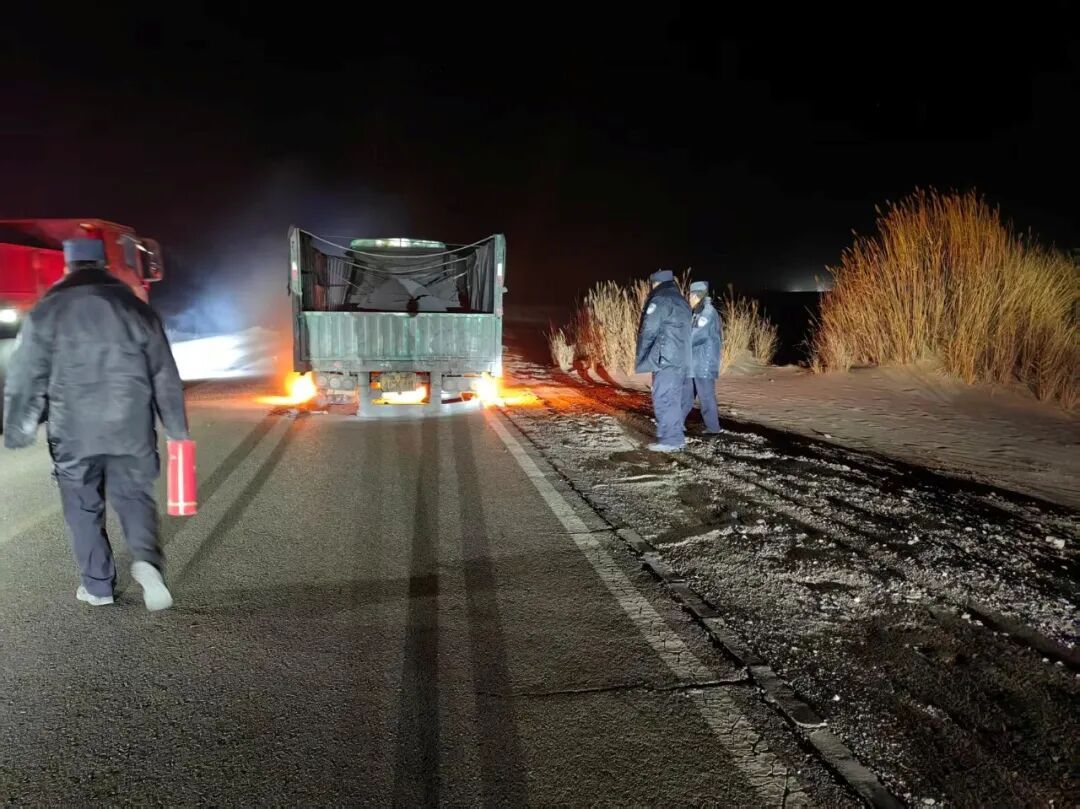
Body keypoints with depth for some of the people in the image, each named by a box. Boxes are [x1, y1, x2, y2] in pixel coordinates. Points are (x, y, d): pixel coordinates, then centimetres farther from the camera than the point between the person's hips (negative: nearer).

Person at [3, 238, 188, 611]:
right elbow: (165, 375, 4)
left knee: (83, 507, 13)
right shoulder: (136, 308, 3)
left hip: (73, 432, -1)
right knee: (134, 497, 12)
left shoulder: (47, 312, -1)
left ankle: (98, 587, 18)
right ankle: (147, 562, -13)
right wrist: (177, 429, 10)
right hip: (131, 429, 1)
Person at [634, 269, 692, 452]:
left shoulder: (660, 301, -9)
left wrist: (640, 358, -1)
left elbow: (648, 331, -12)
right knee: (674, 399, 12)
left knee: (662, 399, -7)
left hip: (665, 359, -9)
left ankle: (668, 441, -8)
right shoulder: (682, 302, 20)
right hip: (681, 359, 9)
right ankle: (675, 438, 15)